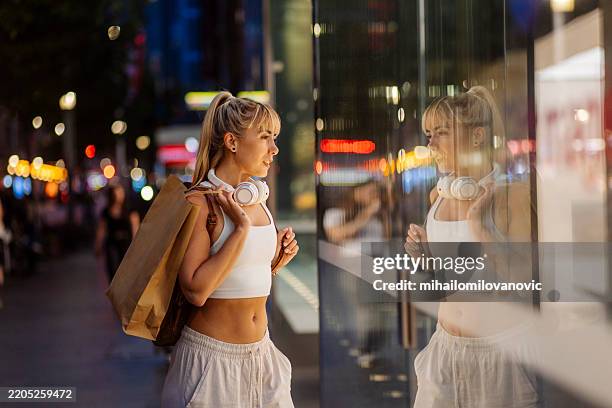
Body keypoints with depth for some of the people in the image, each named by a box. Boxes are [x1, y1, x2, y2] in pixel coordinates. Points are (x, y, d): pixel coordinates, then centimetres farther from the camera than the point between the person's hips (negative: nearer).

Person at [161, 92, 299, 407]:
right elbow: (196, 291, -23)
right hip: (211, 356, -7)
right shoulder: (200, 202, -15)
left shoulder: (257, 199, 7)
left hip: (260, 354, 7)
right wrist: (242, 228, -22)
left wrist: (277, 260, 0)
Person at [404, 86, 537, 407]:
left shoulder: (512, 194, -13)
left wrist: (478, 223, -22)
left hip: (502, 351, -6)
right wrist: (423, 252, 0)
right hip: (447, 349, 6)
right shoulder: (439, 196, 5)